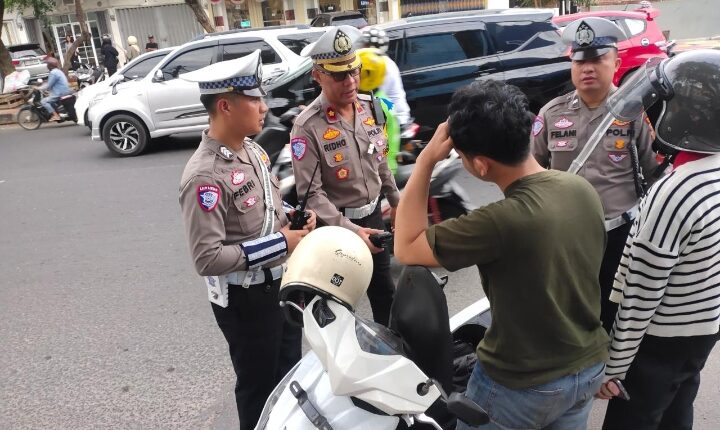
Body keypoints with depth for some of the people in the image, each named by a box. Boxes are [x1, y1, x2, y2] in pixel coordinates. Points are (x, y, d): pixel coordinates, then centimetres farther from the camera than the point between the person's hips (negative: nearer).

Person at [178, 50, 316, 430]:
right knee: (259, 385, 15)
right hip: (244, 297, -8)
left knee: (291, 372, 28)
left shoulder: (252, 149, 1)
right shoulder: (204, 175, -26)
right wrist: (280, 243, -25)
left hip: (281, 281, 8)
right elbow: (207, 258, -29)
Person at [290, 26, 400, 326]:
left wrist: (396, 201, 16)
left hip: (373, 214, 7)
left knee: (383, 288, 24)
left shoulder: (369, 108, -2)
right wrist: (349, 230, -32)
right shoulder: (307, 127, -23)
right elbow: (311, 193, -25)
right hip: (336, 226, -6)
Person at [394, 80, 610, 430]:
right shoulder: (583, 189, -10)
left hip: (523, 385, -6)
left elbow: (406, 248, -21)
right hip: (589, 368, 7)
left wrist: (427, 159, -22)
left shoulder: (501, 222, -33)